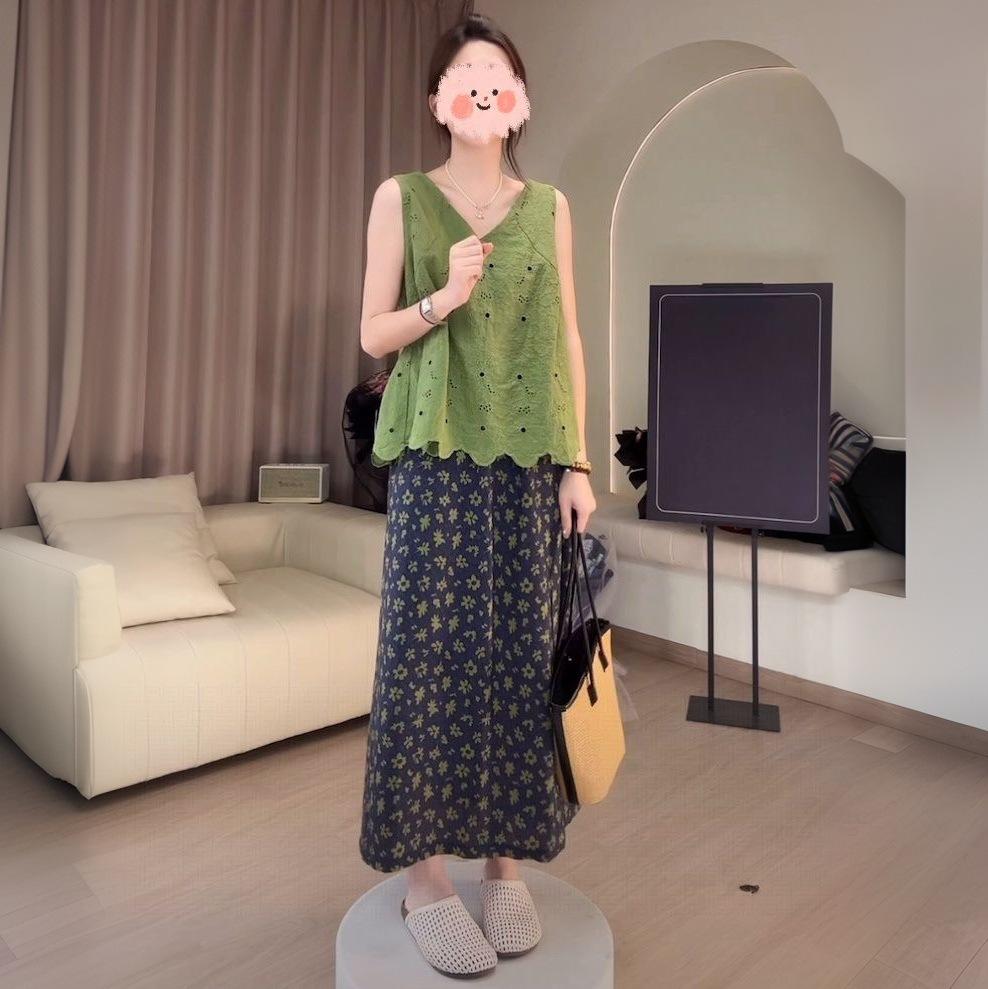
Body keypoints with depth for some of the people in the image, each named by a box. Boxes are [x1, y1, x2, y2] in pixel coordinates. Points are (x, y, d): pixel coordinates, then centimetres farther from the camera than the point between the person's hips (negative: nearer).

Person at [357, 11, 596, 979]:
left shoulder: (549, 206, 13)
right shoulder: (401, 197, 7)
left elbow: (567, 339, 10)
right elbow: (373, 335, 5)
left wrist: (578, 462, 4)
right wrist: (444, 297, -14)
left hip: (530, 458, 2)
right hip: (436, 453, -2)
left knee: (521, 653, 3)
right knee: (431, 651, -4)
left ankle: (506, 857, 19)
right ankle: (423, 870, 11)